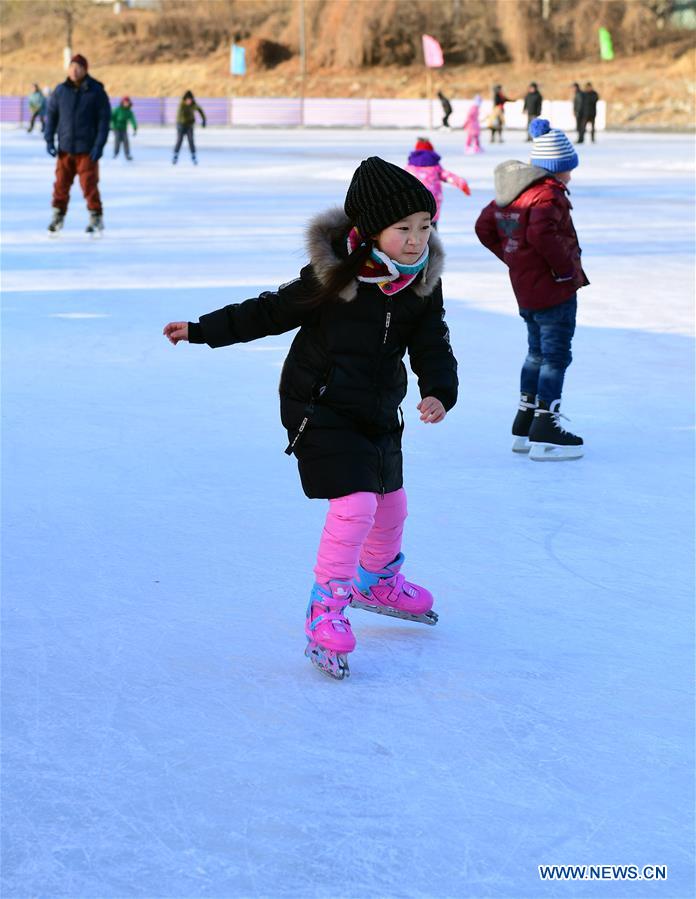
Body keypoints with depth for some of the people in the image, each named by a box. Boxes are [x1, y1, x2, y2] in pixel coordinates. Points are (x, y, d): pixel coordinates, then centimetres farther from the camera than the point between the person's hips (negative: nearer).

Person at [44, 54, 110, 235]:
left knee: (89, 185, -4)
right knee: (61, 184, 5)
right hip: (65, 148, 3)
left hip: (87, 149, -3)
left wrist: (99, 145, -11)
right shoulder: (60, 91, 3)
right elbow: (51, 115, 10)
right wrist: (49, 140, 2)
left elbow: (104, 119, -5)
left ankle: (96, 218, 9)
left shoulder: (96, 92, -5)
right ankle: (58, 216, 18)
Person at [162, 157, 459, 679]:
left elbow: (433, 347, -3)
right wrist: (202, 330, -8)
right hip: (321, 410, -6)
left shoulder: (423, 284, -5)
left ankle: (377, 582, 48)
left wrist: (439, 393, -22)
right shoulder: (332, 276, -19)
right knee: (355, 504, -19)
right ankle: (326, 612, -6)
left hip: (379, 412, 6)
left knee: (391, 502, 20)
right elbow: (273, 312, -9)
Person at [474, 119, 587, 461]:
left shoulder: (511, 190, 9)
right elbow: (542, 233, -35)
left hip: (525, 291, 9)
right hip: (554, 291, -9)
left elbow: (484, 227, 15)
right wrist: (566, 267, -23)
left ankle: (524, 426, 26)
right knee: (556, 356, -2)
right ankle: (545, 433, -2)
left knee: (538, 353, 20)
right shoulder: (548, 195, -18)